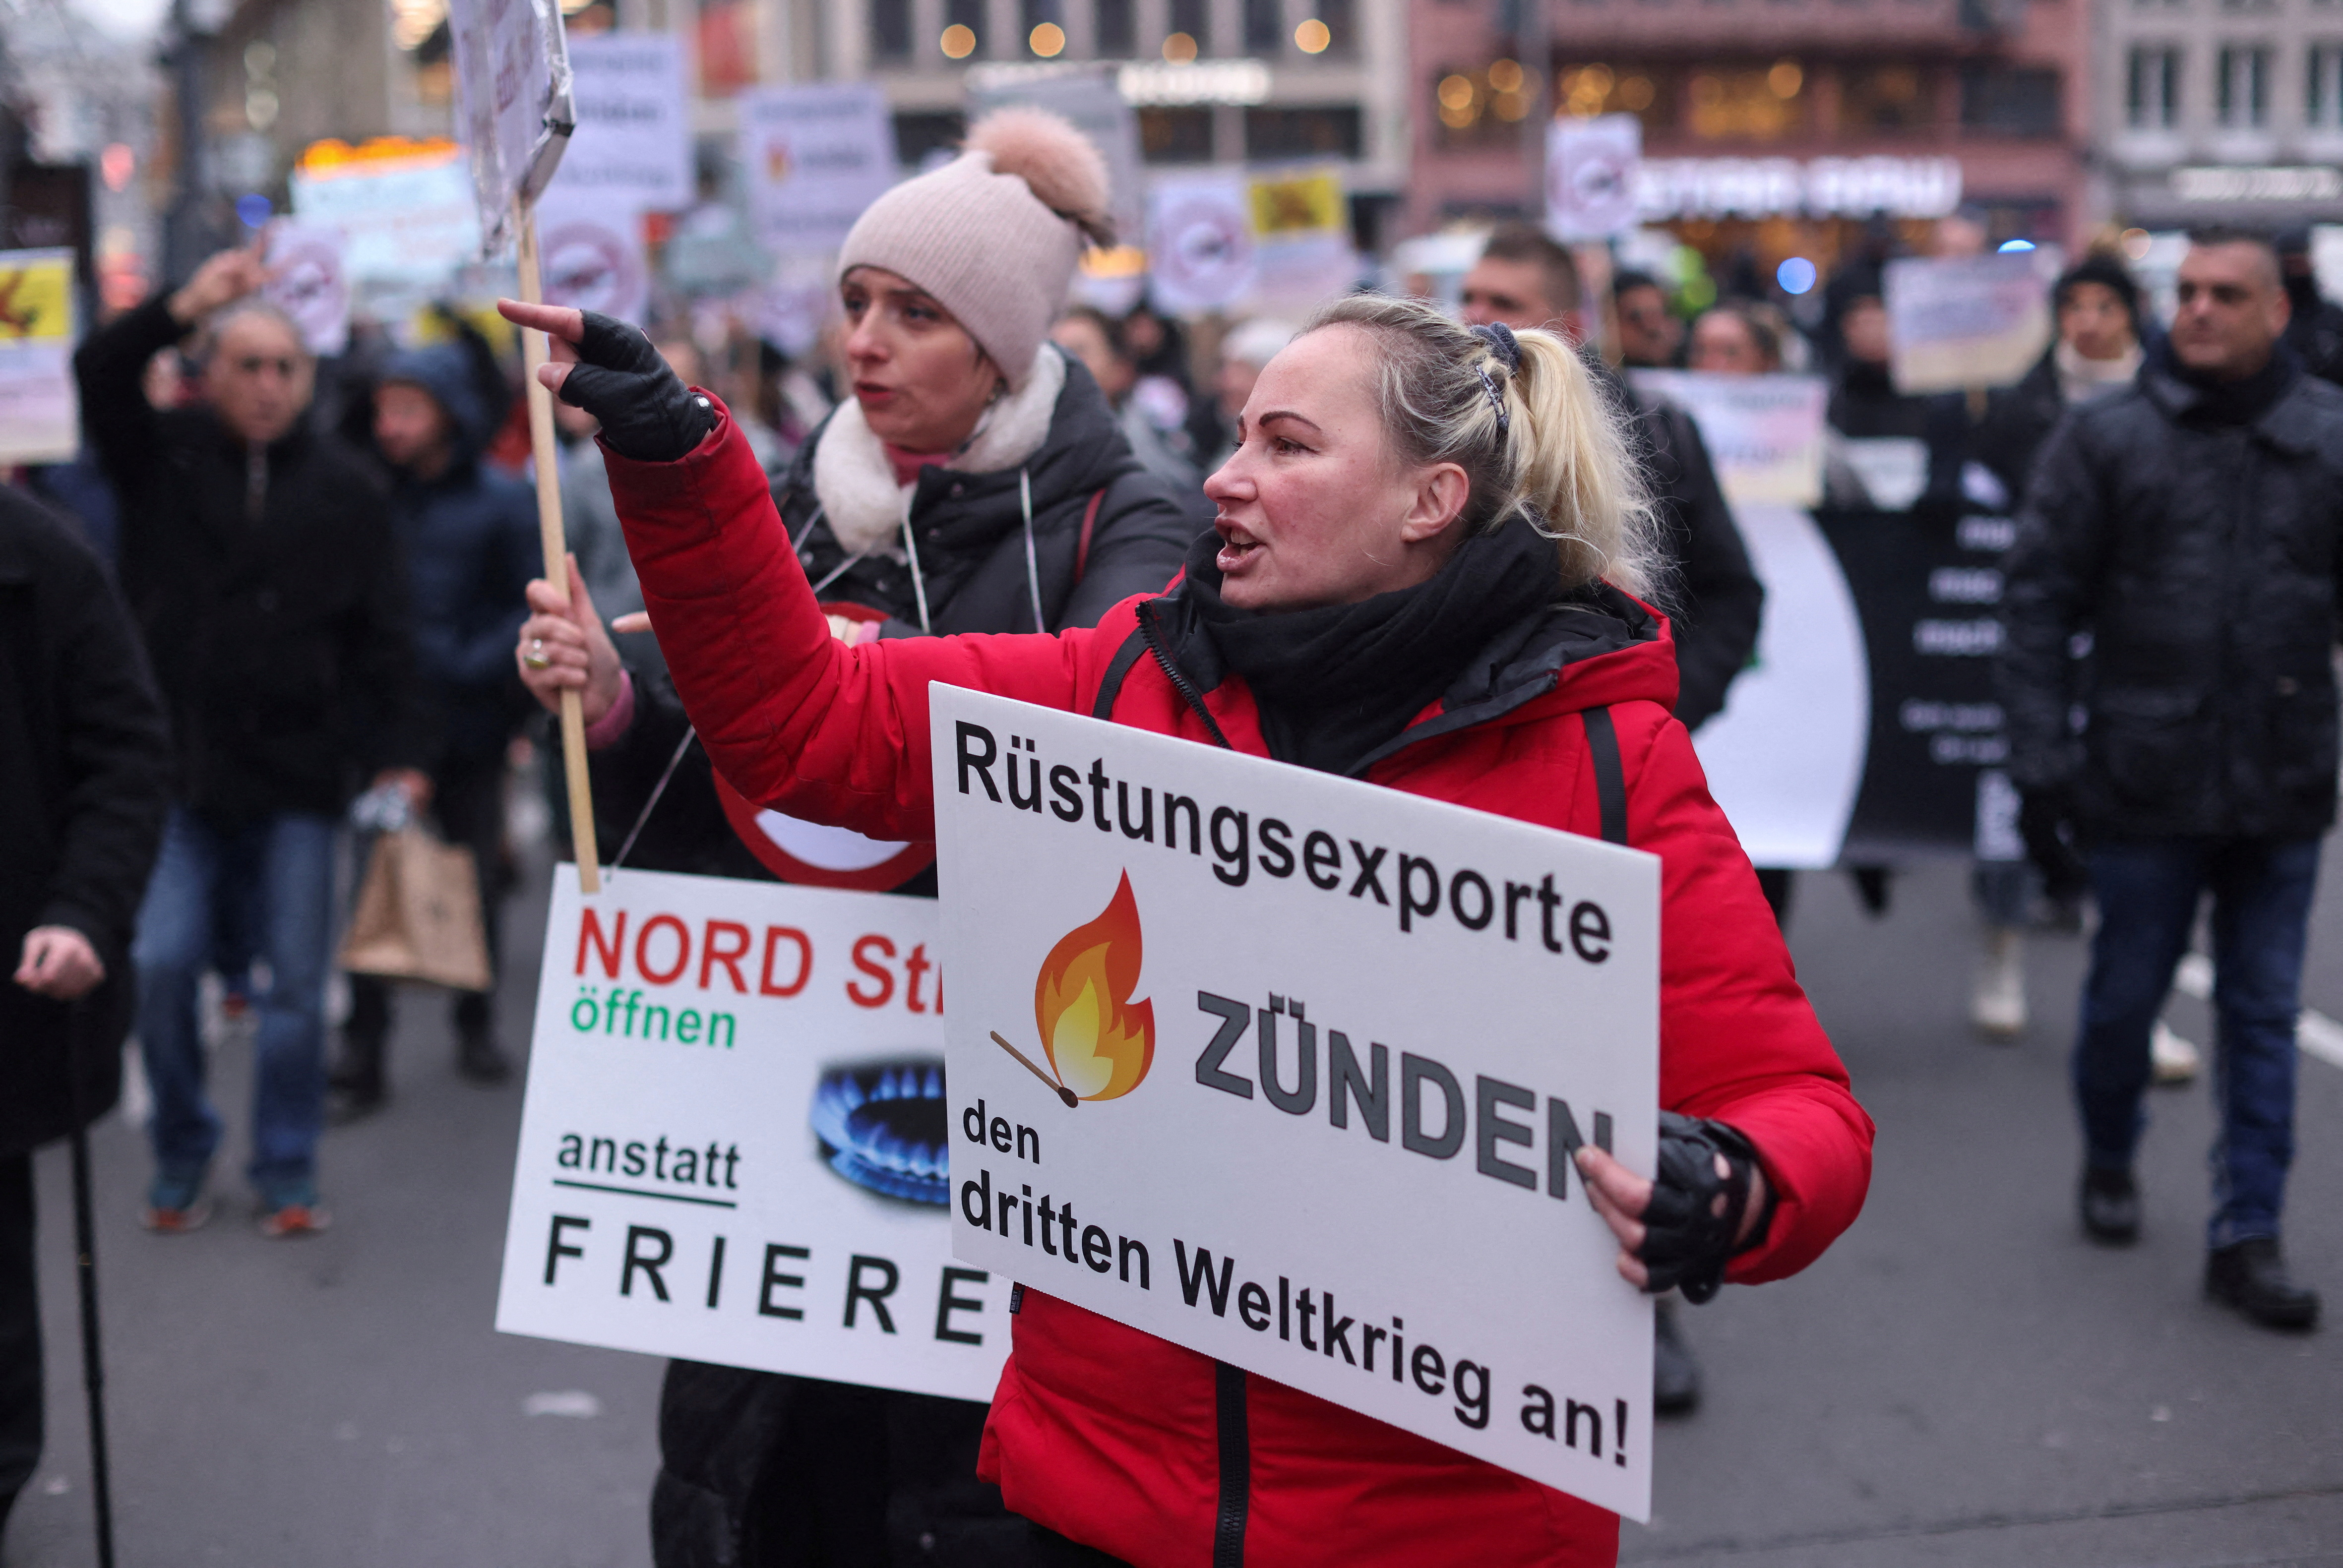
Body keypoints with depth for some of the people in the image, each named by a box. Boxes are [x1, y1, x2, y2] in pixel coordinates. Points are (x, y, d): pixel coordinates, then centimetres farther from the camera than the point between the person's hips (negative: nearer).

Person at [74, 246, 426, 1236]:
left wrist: (397, 756, -1)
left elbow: (379, 634, 4)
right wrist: (181, 311, -29)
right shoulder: (167, 458, 4)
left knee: (297, 983, 5)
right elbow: (98, 375, -13)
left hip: (299, 779, 0)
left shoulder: (343, 485, 4)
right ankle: (181, 1163, 18)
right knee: (160, 966, -2)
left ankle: (285, 1175, 18)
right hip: (180, 772, 0)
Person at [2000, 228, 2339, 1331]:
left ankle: (2246, 1234, 14)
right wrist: (2042, 765, -8)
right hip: (2144, 783, -1)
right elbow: (2039, 604, -3)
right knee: (2125, 995, 12)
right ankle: (2109, 1164, 37)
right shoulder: (2106, 438, -2)